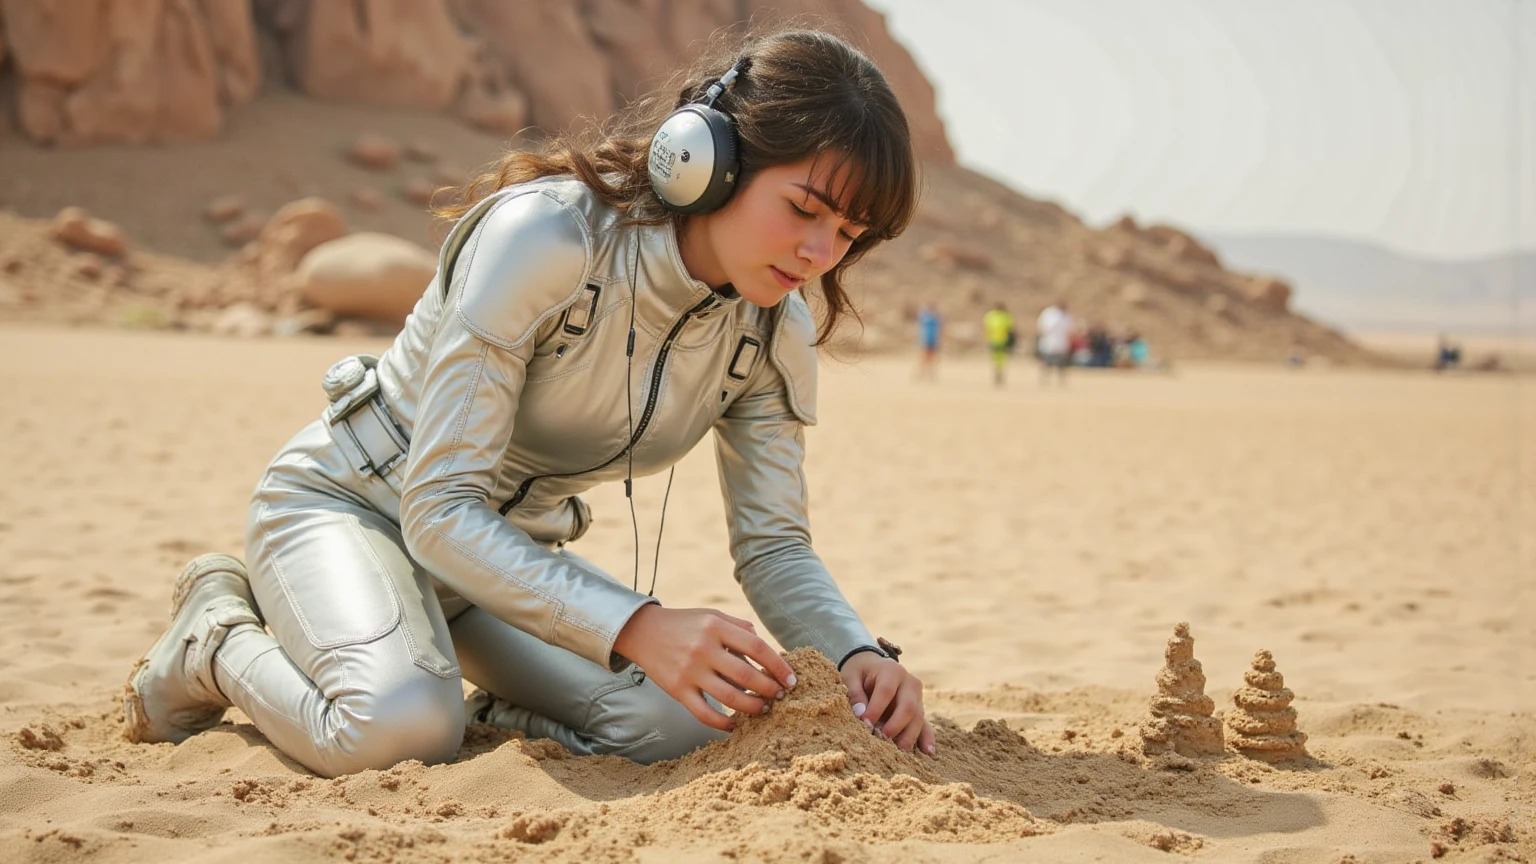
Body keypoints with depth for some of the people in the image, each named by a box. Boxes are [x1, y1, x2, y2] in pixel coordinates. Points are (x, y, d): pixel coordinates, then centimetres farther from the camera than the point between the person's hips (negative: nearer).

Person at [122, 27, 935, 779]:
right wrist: (637, 626, -44)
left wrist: (859, 653, -26)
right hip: (344, 500, -5)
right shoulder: (543, 239, -30)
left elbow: (774, 545, -4)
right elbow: (440, 508, -32)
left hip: (508, 552, 5)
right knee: (401, 727, -35)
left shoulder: (774, 330, -10)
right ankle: (217, 640, -1)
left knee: (688, 719, -21)